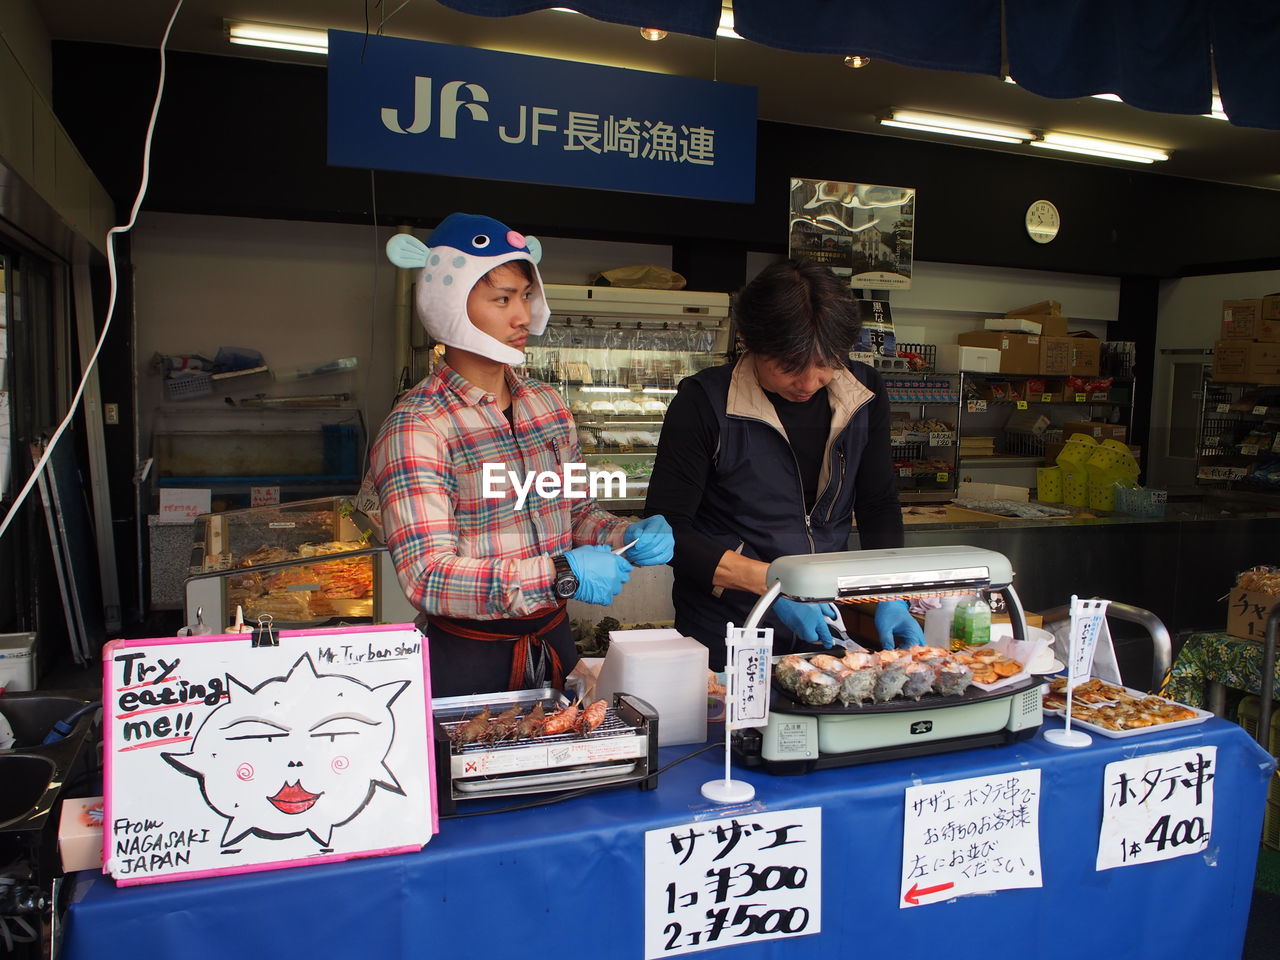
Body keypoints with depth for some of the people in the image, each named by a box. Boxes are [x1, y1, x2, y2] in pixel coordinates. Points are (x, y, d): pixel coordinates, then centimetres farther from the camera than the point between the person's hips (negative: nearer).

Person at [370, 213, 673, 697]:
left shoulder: (548, 404, 4)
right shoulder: (415, 427, -17)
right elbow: (427, 578, -23)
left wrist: (629, 535, -7)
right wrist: (561, 575, -30)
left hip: (554, 644, 6)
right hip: (465, 660, -6)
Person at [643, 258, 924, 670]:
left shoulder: (864, 394, -3)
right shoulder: (705, 401, -17)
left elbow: (879, 506, 6)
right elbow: (666, 528, -17)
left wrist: (891, 596, -7)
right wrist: (773, 583, -24)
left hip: (825, 630, 4)